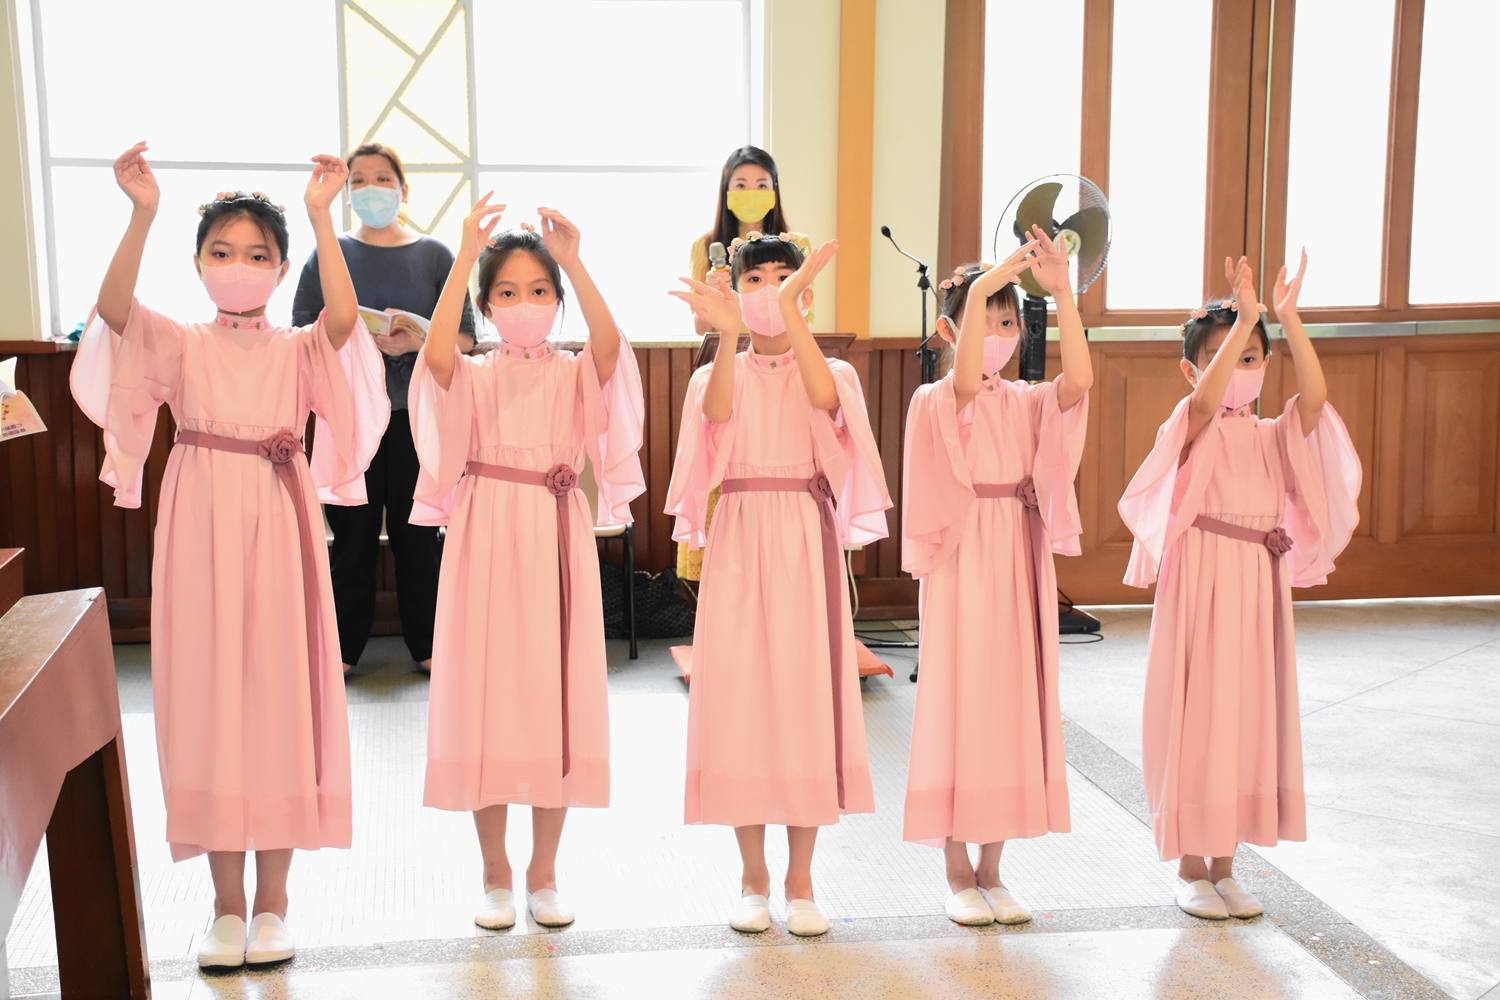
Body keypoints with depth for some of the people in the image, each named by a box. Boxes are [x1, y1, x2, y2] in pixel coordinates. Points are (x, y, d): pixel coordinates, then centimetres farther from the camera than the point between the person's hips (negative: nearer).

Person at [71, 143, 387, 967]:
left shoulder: (299, 350, 4)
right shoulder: (180, 346, 6)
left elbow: (343, 318, -18)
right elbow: (114, 306, -14)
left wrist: (321, 217, -22)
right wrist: (142, 214, -23)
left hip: (278, 528, 0)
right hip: (200, 528, 1)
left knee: (279, 692, 2)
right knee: (208, 698, 3)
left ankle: (272, 905, 14)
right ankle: (228, 907, 15)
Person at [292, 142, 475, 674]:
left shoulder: (435, 255, 6)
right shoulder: (327, 255, 7)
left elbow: (465, 337, 3)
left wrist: (418, 342, -16)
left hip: (417, 415, 0)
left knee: (417, 534, 5)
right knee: (353, 535, 5)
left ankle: (426, 644, 17)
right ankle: (345, 646, 17)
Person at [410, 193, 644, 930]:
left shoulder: (574, 372, 6)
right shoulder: (472, 374, 4)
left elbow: (610, 342, -17)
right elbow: (437, 350, -19)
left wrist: (572, 261, -21)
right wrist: (465, 256, -20)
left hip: (558, 537, 1)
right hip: (489, 537, 0)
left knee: (556, 695, 3)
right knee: (486, 698, 2)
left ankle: (543, 875, 16)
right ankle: (496, 877, 16)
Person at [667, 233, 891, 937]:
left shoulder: (829, 373, 5)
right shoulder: (720, 373, 6)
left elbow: (822, 396, -19)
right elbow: (720, 411, -18)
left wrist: (789, 311, -27)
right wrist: (729, 334, -33)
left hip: (807, 541, 0)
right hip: (738, 541, 1)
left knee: (806, 691, 0)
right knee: (738, 693, 0)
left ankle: (801, 879, 14)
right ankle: (753, 878, 16)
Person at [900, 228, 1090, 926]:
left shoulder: (1028, 403, 8)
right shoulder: (935, 401, -3)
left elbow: (1078, 380, -12)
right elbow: (968, 380, -27)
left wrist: (1062, 293, -19)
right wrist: (982, 285, -30)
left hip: (1020, 561, 5)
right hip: (962, 561, -4)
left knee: (1014, 702, 7)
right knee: (960, 702, -1)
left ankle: (991, 869, 19)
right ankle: (957, 873, 13)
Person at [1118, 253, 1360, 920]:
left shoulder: (1274, 435, 9)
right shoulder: (1191, 428, -4)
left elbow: (1315, 397, -10)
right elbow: (1207, 399, -27)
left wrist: (1288, 318, -17)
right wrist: (1242, 319, -29)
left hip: (1259, 587, 5)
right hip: (1200, 585, -5)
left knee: (1248, 713, 8)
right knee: (1195, 714, -1)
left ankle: (1224, 864, 19)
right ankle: (1191, 867, 11)